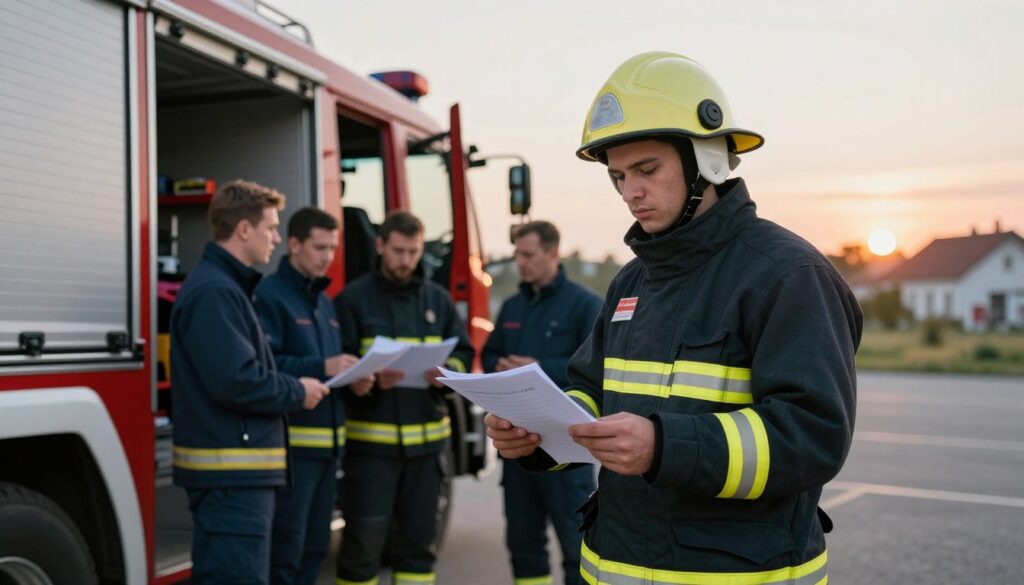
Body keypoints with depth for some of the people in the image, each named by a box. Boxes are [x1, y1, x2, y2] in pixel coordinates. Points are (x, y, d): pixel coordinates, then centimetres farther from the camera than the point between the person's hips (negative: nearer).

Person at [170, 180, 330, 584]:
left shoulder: (224, 286, 16)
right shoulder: (213, 291, -17)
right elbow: (234, 381, -24)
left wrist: (292, 387, 8)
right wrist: (297, 394, -10)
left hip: (233, 472, 11)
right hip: (232, 473, -11)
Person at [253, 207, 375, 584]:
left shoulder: (324, 302, 18)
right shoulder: (270, 294, -8)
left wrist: (353, 378, 2)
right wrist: (322, 368, -25)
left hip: (327, 440, 8)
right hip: (290, 441, -8)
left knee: (315, 544, 14)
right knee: (286, 544, -4)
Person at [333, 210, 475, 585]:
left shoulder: (438, 299, 11)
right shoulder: (353, 299, -1)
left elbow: (464, 354, 9)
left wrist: (447, 372, -13)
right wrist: (373, 381, -24)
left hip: (427, 437, 4)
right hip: (371, 439, -3)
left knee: (418, 538, 12)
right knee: (363, 539, 0)